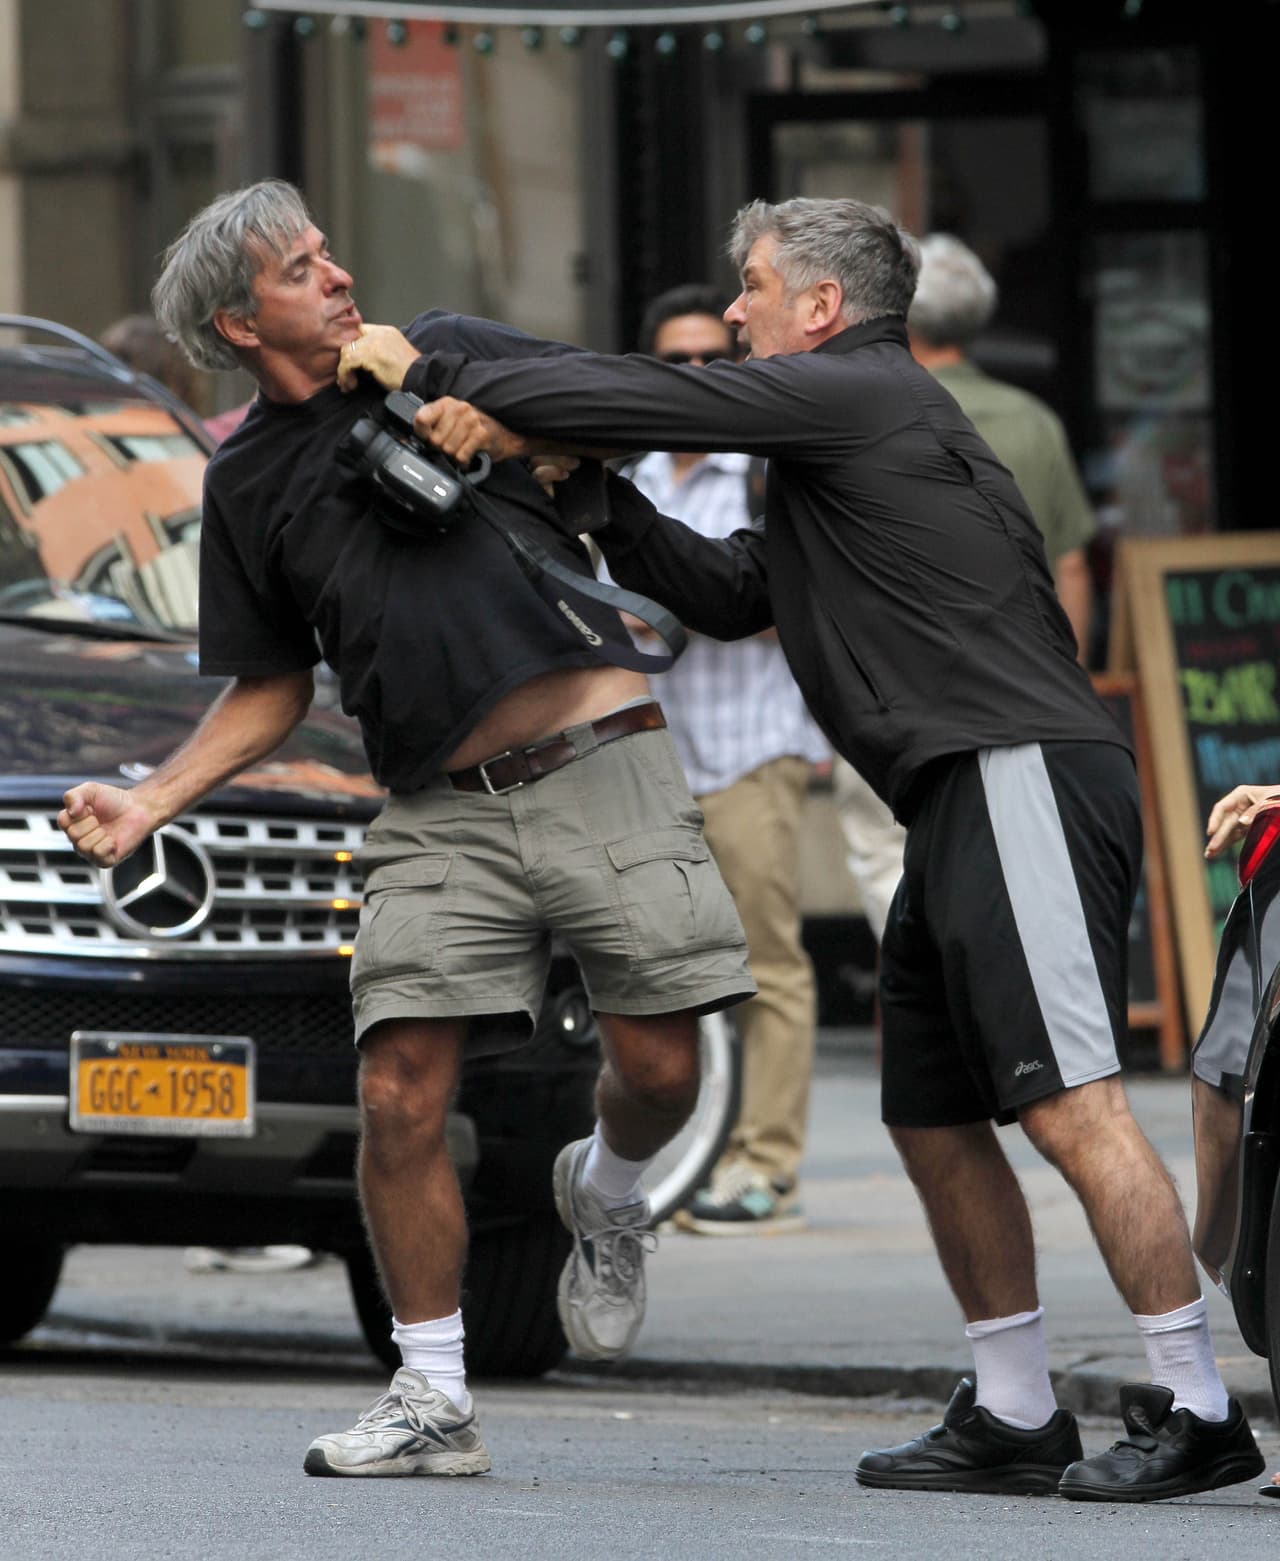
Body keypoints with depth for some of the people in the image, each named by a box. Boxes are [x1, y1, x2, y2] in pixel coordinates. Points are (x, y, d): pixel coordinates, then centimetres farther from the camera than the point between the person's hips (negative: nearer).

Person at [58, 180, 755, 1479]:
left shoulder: (448, 354, 9)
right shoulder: (245, 483, 13)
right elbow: (272, 690, 18)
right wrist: (149, 801, 3)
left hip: (598, 767, -2)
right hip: (444, 811, 2)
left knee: (657, 1069, -8)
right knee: (400, 1095, -9)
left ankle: (606, 1196, 28)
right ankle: (433, 1400, 2)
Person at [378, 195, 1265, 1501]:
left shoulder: (857, 393, -4)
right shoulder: (834, 439, 27)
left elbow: (655, 399, -9)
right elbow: (729, 592, 29)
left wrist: (462, 390, 2)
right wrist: (601, 509, 17)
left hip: (1021, 778, -11)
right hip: (961, 805, 11)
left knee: (1066, 1104, -15)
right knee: (933, 1121, 11)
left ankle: (1194, 1410, -17)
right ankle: (1013, 1417, 15)